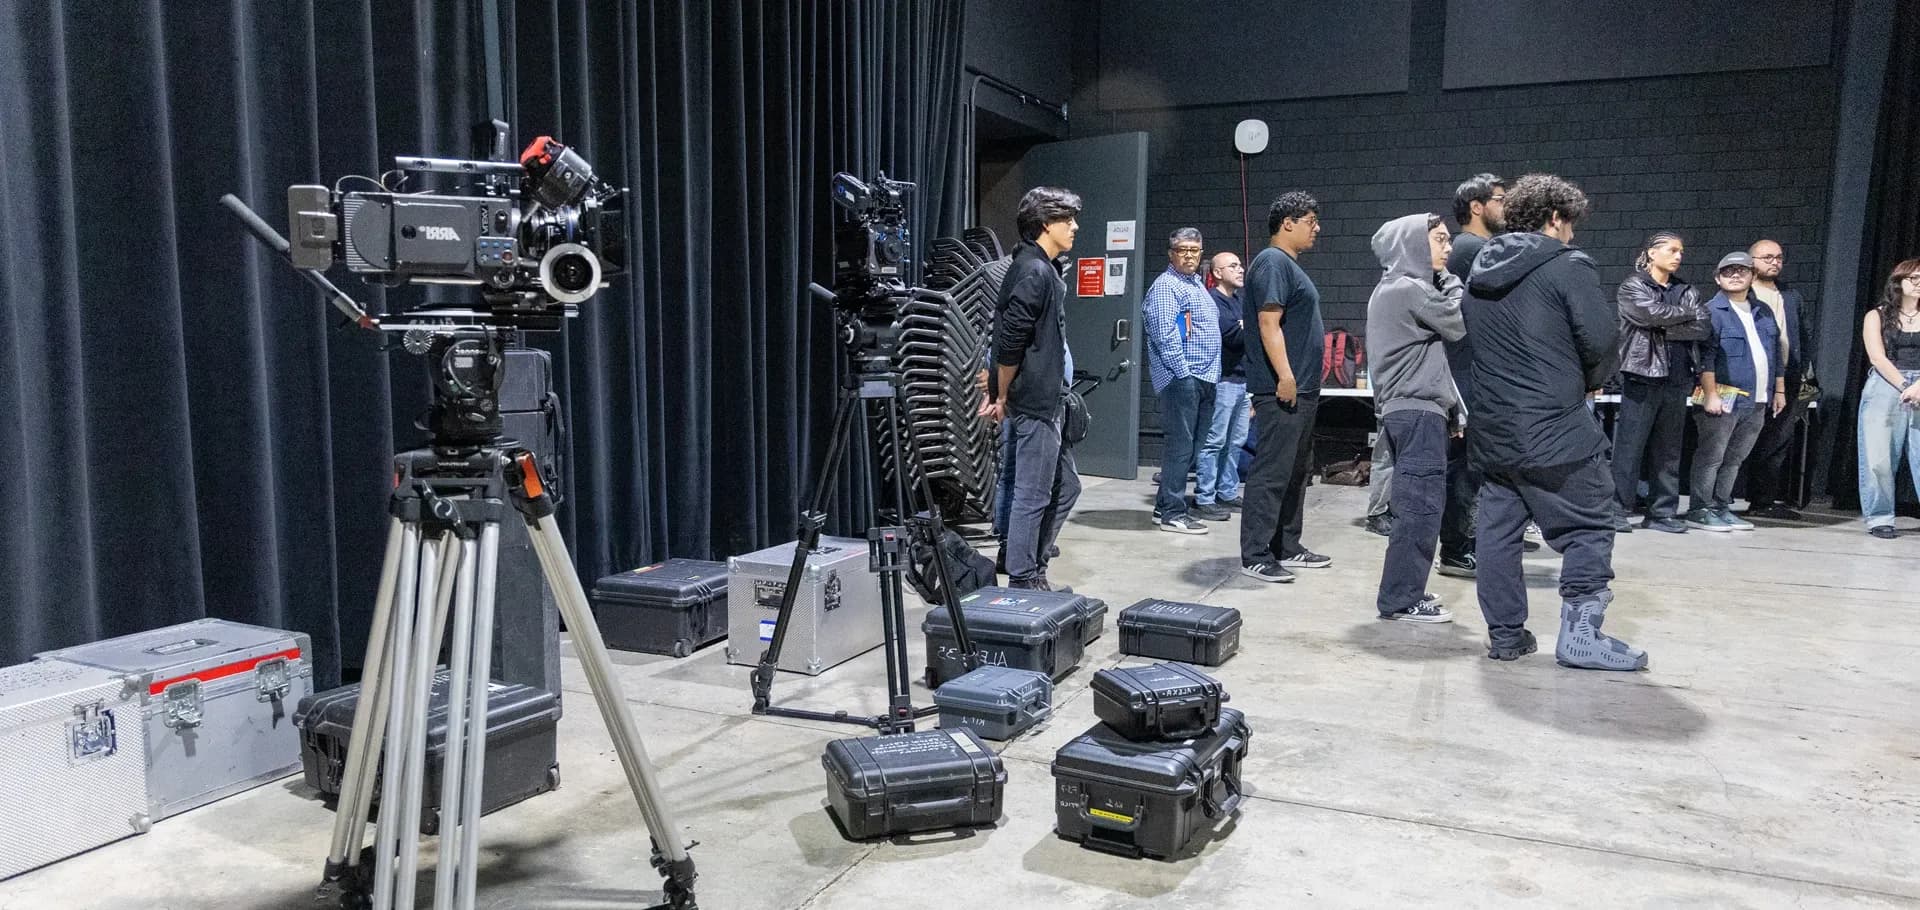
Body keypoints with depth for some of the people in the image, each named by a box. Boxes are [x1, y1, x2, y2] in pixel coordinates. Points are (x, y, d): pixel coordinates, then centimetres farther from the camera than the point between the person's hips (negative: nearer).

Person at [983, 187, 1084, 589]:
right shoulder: (1033, 272, -15)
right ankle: (1022, 583, 8)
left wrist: (1000, 393, 17)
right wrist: (1002, 397, -10)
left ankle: (1034, 570, 24)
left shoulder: (1041, 269, 16)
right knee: (1033, 495, -2)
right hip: (1035, 405, -10)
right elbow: (1010, 343, -21)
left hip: (1048, 402, 10)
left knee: (1065, 487, 16)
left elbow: (1008, 338, 19)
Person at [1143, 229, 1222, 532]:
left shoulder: (1197, 284, 21)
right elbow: (1164, 334, -18)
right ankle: (1172, 514, -5)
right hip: (1182, 378, -10)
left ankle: (1166, 505, 21)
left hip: (1204, 378, 10)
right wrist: (1183, 372, -19)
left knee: (1193, 445, 13)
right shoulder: (1166, 286, -9)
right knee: (1181, 445, -10)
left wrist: (1214, 367, 20)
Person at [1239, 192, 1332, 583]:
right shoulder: (1272, 262, -11)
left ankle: (1287, 547, 23)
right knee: (1271, 473, -9)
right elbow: (1269, 323, -21)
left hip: (1302, 389, 11)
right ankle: (1255, 556, -5)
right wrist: (1285, 377, -25)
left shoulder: (1290, 264, 20)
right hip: (1282, 389, -11)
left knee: (1296, 471, 15)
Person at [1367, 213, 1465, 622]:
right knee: (1420, 507, -8)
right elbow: (1459, 326, -6)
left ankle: (1402, 592, 16)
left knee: (1415, 507, 12)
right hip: (1418, 412, -10)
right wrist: (1449, 279, 5)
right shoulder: (1410, 289, -12)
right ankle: (1401, 599, -4)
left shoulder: (1393, 288, 19)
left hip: (1406, 410, 10)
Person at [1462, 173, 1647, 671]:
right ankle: (1580, 634, 3)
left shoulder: (1480, 272, 13)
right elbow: (1603, 341, -12)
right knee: (1588, 527, 4)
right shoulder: (1568, 266, -8)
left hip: (1491, 430, 7)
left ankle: (1504, 633, 15)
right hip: (1554, 429, -7)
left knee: (1498, 530, 10)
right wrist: (1589, 380, 8)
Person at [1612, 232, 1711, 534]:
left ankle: (1663, 513, 12)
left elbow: (1702, 328, 2)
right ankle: (1619, 510, -3)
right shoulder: (1632, 286, 3)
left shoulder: (1687, 291, 17)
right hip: (1641, 376, -5)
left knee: (1669, 451, 7)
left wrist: (1663, 327, -9)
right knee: (1629, 448, -7)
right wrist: (1687, 313, 0)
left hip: (1677, 380, 5)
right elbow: (1652, 313, -14)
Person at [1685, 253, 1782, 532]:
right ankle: (1700, 510, -1)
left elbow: (1775, 354, 22)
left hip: (1758, 402, 7)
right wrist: (1710, 395, -19)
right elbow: (1705, 357, -12)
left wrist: (1779, 390, 17)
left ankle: (1722, 508, 17)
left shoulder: (1764, 312, 18)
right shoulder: (1712, 311, -5)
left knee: (1734, 459, 10)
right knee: (1711, 456, -5)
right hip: (1724, 399, -7)